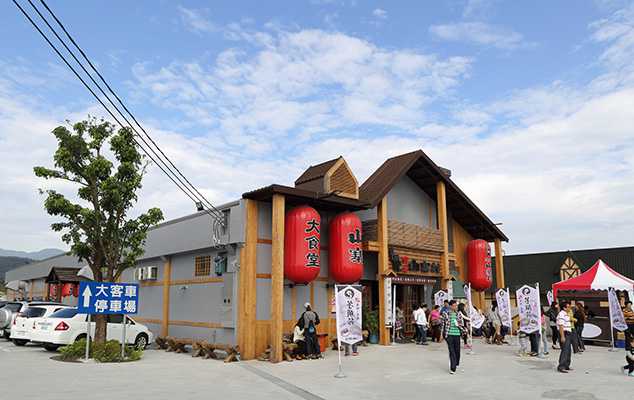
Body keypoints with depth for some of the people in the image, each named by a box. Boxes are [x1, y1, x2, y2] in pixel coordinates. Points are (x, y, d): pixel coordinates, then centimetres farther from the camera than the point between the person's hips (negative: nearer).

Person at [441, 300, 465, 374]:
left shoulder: (459, 314, 6)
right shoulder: (445, 314, -1)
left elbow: (462, 324, 13)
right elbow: (443, 324, 6)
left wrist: (459, 324, -9)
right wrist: (443, 334, 5)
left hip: (457, 334, 3)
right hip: (449, 334, -3)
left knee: (457, 350, 9)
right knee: (451, 351, -7)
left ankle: (456, 364, 34)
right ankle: (452, 368, -5)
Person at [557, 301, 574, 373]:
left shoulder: (566, 314, 18)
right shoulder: (561, 314, -16)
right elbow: (561, 326, -22)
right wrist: (562, 336, -26)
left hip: (568, 334, 11)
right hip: (564, 334, -11)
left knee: (568, 350, 14)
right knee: (565, 350, -14)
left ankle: (566, 366, 22)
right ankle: (561, 367, -15)